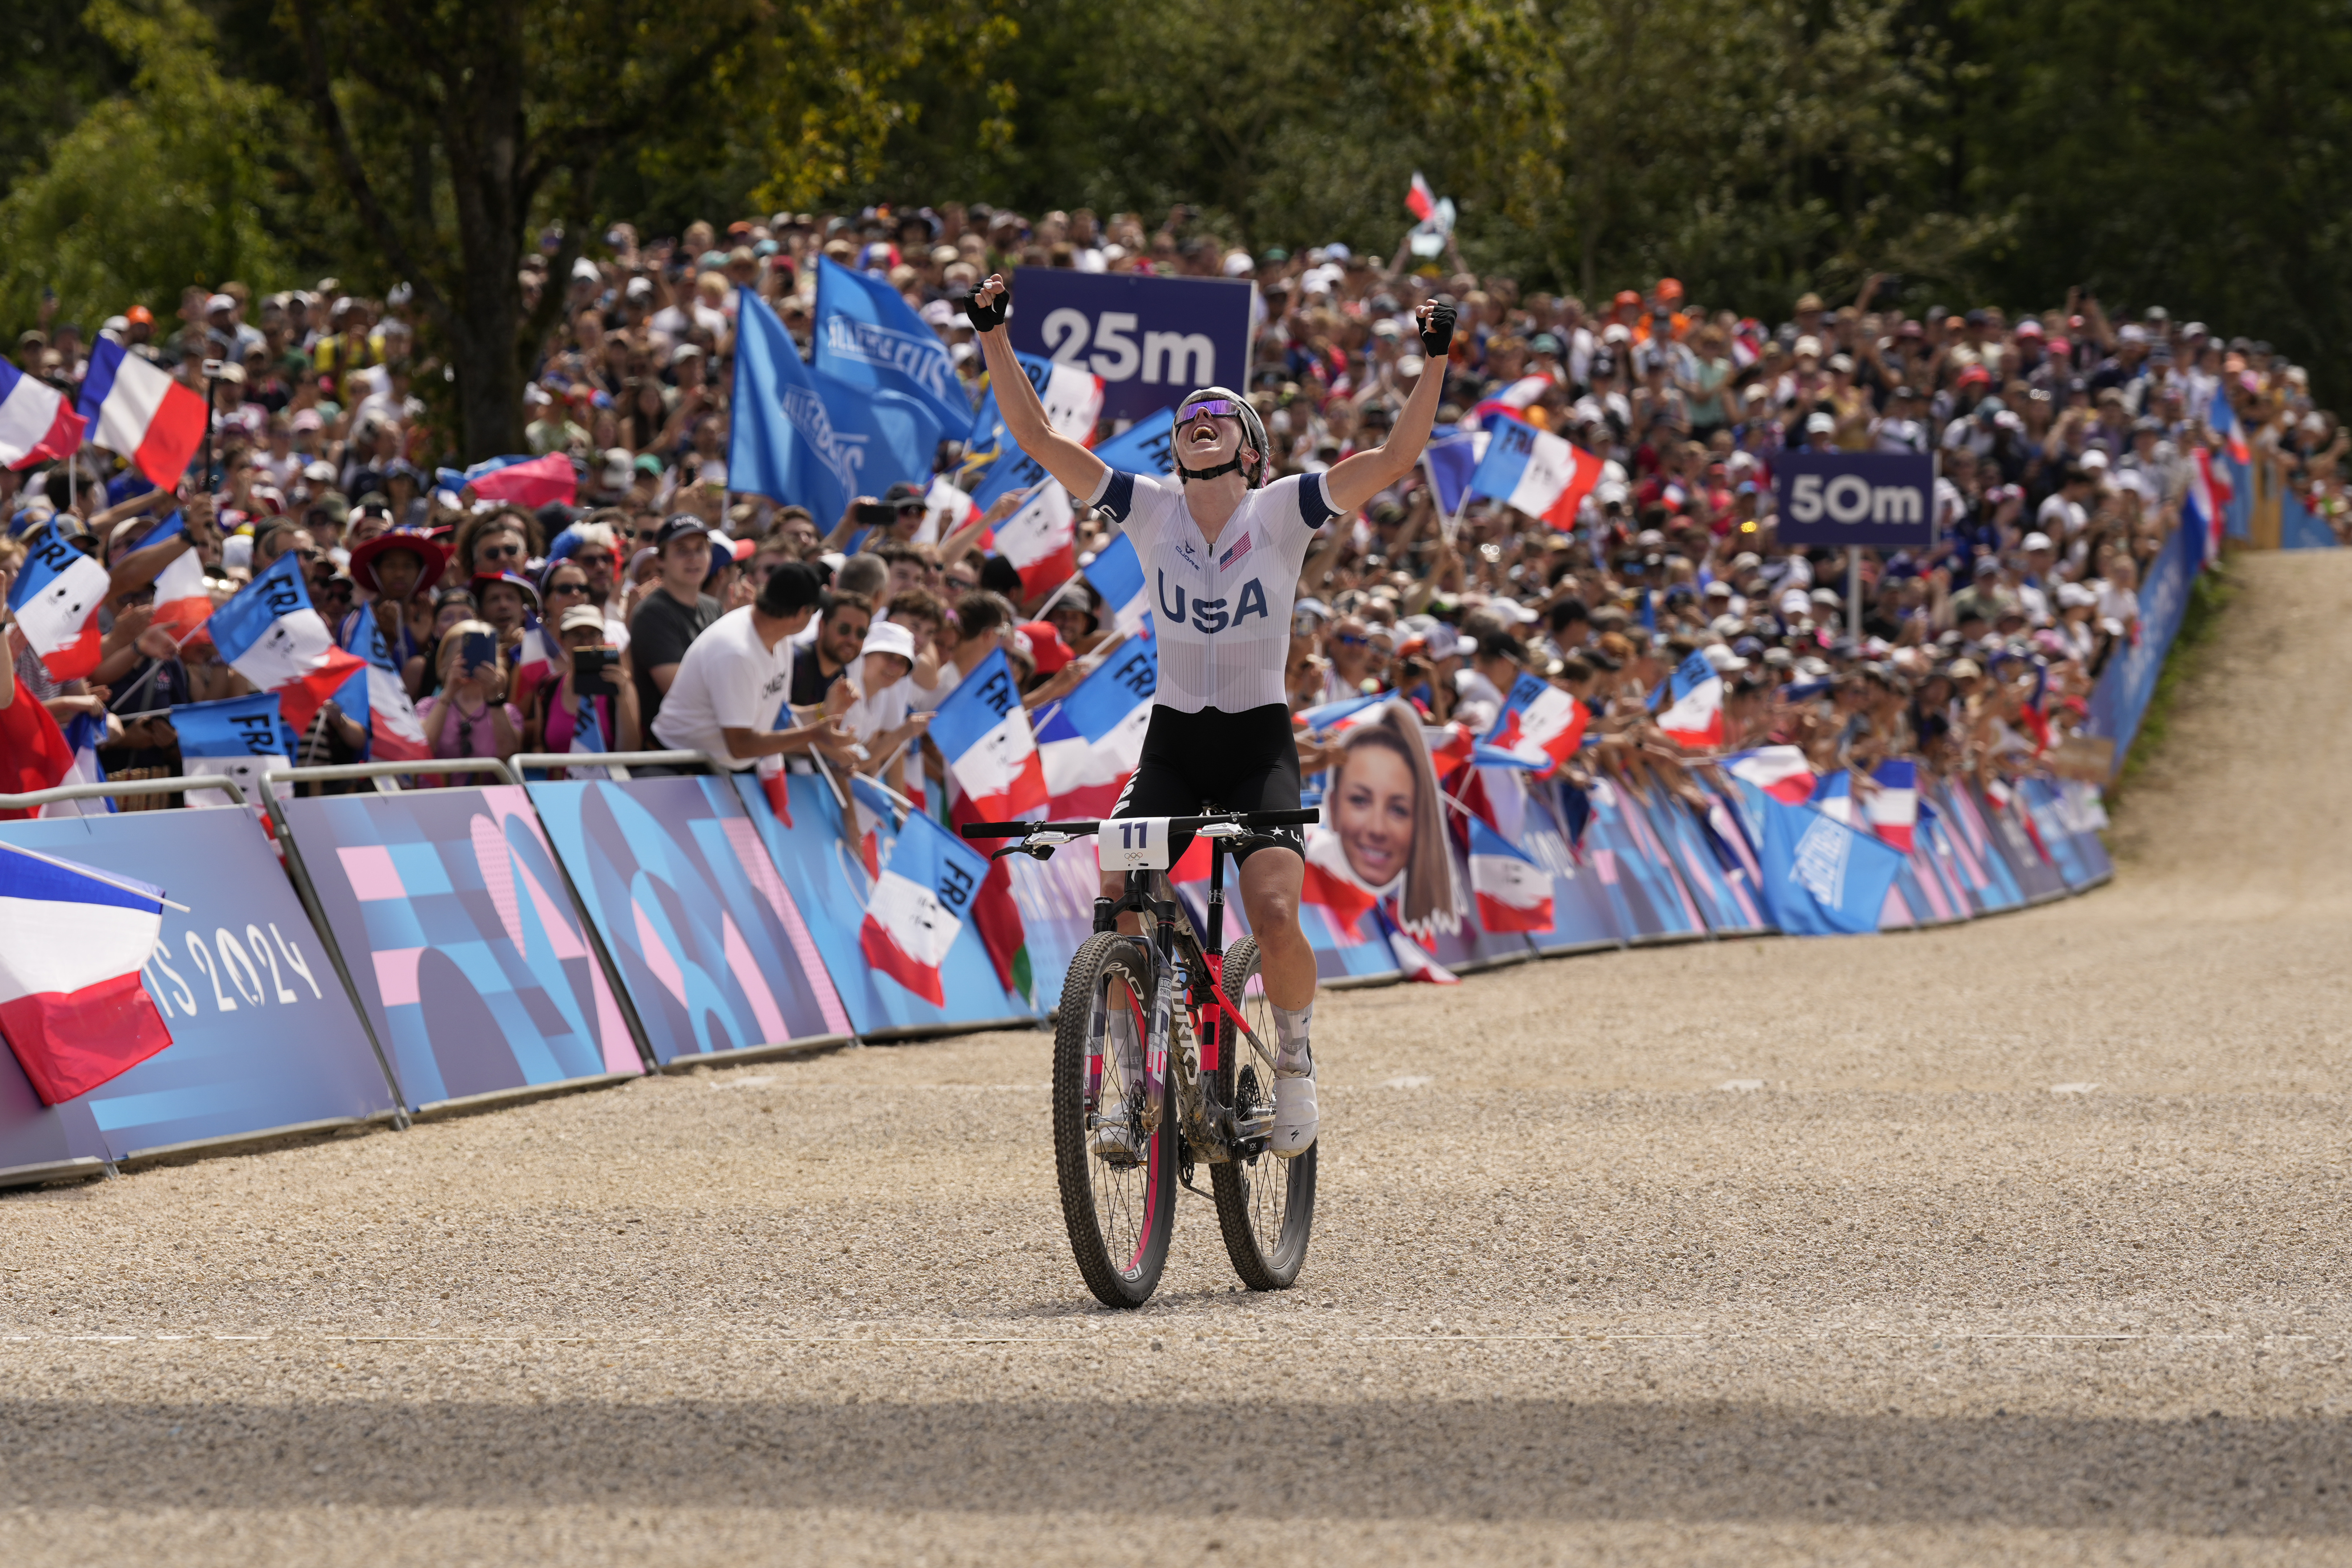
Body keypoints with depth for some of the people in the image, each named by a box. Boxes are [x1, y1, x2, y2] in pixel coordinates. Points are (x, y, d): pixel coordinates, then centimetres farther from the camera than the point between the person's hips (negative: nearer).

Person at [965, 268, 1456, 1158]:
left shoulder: (1284, 510, -3)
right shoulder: (1149, 510, 1)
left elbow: (1396, 458, -13)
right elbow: (1036, 436, -4)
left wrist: (1434, 363, -22)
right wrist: (994, 336, -11)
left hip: (1260, 741, -2)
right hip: (1172, 741, 2)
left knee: (1274, 912, -21)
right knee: (1116, 907, -16)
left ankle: (1295, 1058, 5)